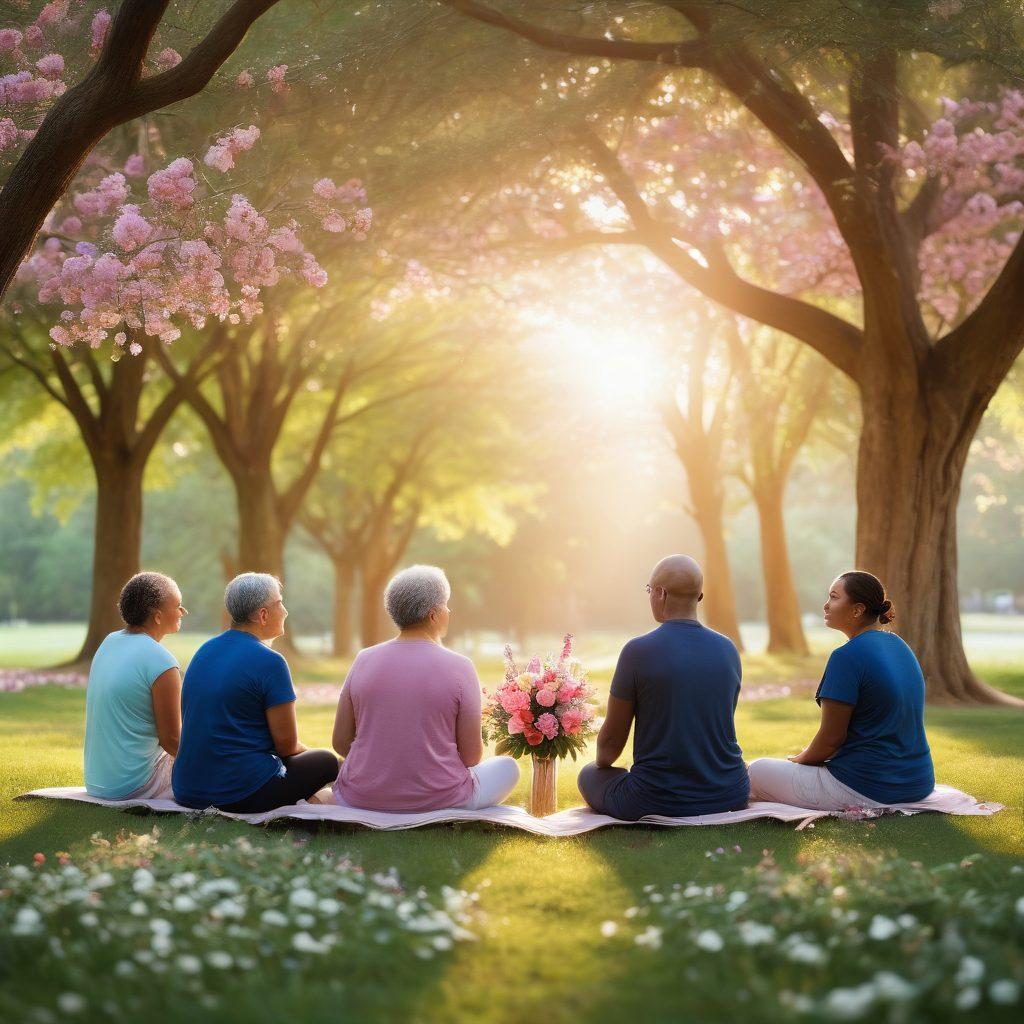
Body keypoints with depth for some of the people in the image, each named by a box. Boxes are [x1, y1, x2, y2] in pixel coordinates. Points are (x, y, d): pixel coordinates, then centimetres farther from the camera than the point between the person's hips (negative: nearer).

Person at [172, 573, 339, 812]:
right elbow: (287, 744, -11)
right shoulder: (269, 662, -14)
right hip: (241, 793, -8)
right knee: (327, 761, 14)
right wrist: (303, 750, 13)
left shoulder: (204, 651, 11)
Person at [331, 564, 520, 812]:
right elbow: (471, 756, -9)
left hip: (364, 800, 3)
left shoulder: (364, 660, -4)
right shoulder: (459, 667, -13)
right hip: (440, 799, -2)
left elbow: (341, 742, 0)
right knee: (508, 766, 23)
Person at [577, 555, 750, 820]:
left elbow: (611, 740, -4)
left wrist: (601, 762, 19)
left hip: (656, 803, -5)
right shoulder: (728, 649, 1)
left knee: (590, 776, 25)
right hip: (728, 798, 5)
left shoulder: (638, 651, -13)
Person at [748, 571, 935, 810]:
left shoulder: (847, 656, -19)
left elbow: (831, 738, -16)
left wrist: (800, 760, 5)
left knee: (757, 770, 7)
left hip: (867, 789, -9)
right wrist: (809, 753, 17)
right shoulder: (899, 646, 10)